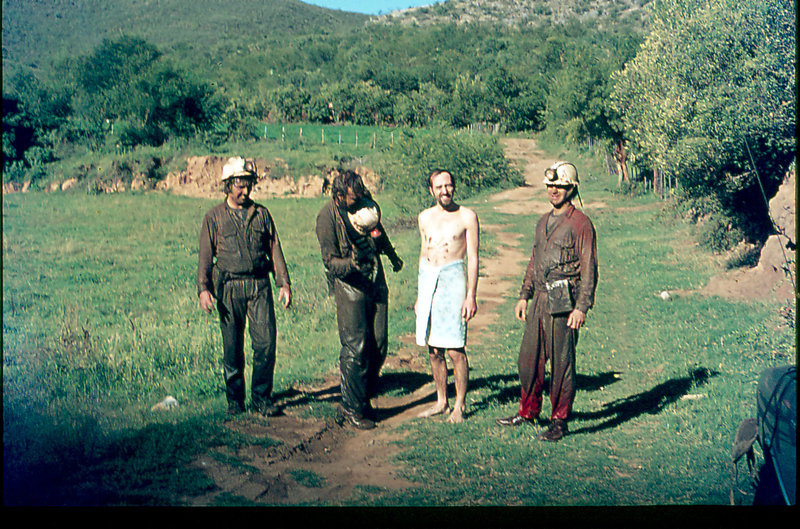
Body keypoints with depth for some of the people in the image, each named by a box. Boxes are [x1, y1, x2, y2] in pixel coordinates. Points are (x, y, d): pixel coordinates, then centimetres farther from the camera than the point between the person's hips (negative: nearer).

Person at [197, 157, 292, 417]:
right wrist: (203, 288, -9)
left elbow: (275, 249, 13)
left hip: (259, 285, 1)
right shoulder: (214, 217, 6)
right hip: (229, 287, -1)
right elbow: (205, 256, 3)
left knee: (266, 342, -6)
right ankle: (235, 400, 18)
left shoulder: (261, 213, 11)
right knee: (232, 348, 3)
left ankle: (261, 398, 8)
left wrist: (284, 282, 4)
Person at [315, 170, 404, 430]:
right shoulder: (327, 216, -13)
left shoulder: (368, 204, 1)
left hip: (376, 282, 5)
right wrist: (351, 263, -34)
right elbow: (329, 262, -12)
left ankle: (365, 397, 19)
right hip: (349, 285, -5)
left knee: (378, 344, 3)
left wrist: (393, 256, 39)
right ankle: (352, 408, 5)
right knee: (355, 347, -8)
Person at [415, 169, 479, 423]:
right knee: (433, 350, 7)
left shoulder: (467, 216, 0)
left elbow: (473, 258, -2)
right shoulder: (425, 217, 14)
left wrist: (471, 295, -9)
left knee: (455, 349, -6)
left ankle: (459, 405, 6)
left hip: (453, 278, -5)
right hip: (428, 278, 5)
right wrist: (419, 295, 20)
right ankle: (441, 402, 20)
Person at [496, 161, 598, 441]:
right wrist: (524, 295, 18)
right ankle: (528, 412, 27)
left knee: (562, 364, -1)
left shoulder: (580, 223, -7)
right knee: (529, 358, 12)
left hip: (564, 303, -7)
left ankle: (559, 421, 10)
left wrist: (582, 307, -17)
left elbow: (589, 269, -10)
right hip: (540, 300, 7)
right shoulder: (543, 221, 16)